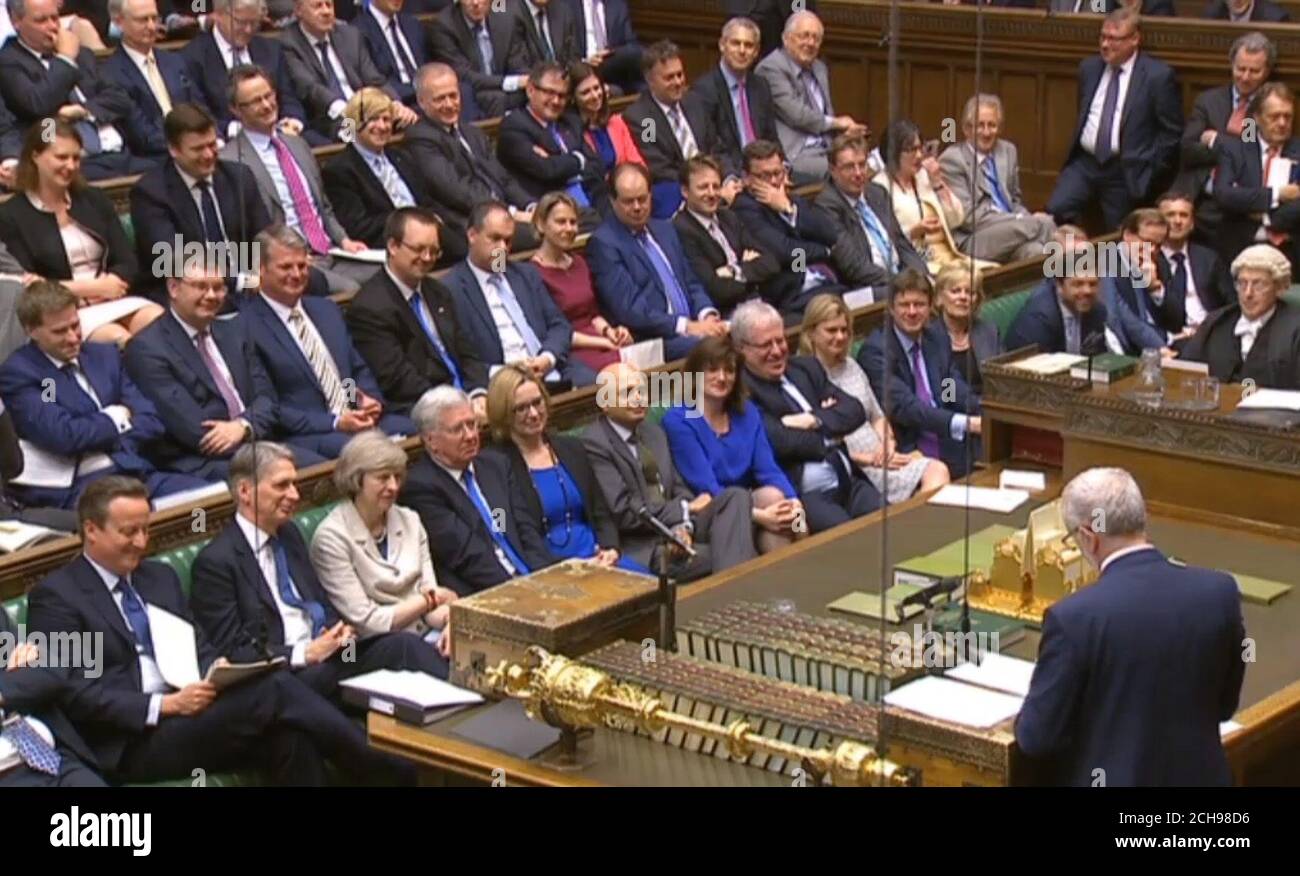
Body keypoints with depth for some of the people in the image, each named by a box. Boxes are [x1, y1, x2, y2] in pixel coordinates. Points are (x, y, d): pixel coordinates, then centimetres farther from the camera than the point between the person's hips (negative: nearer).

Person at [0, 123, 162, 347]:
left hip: (114, 301, 5)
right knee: (120, 340, -34)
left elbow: (128, 264, 10)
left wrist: (106, 285, -12)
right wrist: (91, 288, -8)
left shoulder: (95, 200, 16)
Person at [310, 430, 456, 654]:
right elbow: (365, 621, -10)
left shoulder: (409, 521, 11)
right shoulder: (332, 537, -7)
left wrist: (448, 621, -16)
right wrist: (427, 601, -6)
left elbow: (431, 592, 6)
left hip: (427, 635, 6)